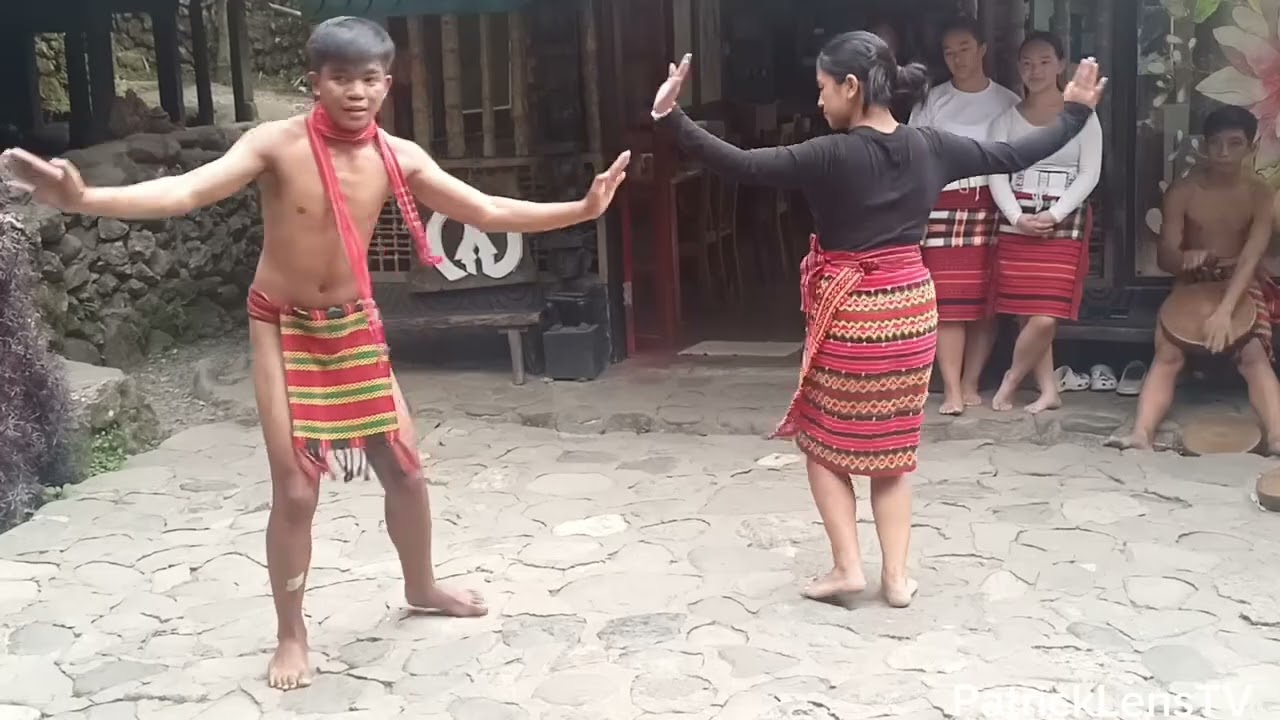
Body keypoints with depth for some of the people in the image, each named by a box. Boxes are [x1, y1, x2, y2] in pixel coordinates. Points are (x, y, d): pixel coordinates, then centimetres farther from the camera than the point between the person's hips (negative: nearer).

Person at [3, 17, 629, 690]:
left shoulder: (399, 157, -8)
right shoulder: (277, 143, -19)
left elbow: (487, 212, -5)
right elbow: (186, 191, -30)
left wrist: (581, 209, -13)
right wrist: (84, 199, -46)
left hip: (355, 326, 4)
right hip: (283, 330, -4)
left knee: (404, 467, 10)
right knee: (296, 491, -5)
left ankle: (421, 586, 37)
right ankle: (292, 635, 16)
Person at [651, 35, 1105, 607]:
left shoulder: (832, 156, -18)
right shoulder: (930, 148, -2)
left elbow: (741, 166, -23)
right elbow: (1016, 155, 9)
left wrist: (670, 117, -24)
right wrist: (1075, 112, 23)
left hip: (849, 317, -5)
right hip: (911, 311, 5)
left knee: (823, 443, 14)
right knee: (891, 450, 16)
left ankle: (847, 566, 11)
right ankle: (896, 576, 17)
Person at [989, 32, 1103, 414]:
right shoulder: (1008, 116, 8)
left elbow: (1089, 174, -4)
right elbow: (997, 172, 0)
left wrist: (1053, 215, -15)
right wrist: (1016, 216, -15)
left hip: (1065, 222, -2)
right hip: (1017, 222, 2)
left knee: (1044, 318, -11)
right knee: (1030, 316, 1)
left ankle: (1011, 380, 10)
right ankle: (1049, 390, 13)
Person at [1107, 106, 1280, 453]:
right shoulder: (1183, 191, -6)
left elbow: (1250, 259, -22)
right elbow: (1165, 256, -6)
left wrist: (1224, 310, -38)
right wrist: (1184, 258, -33)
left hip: (1240, 282, -1)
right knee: (1167, 353, -24)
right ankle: (1140, 434, -41)